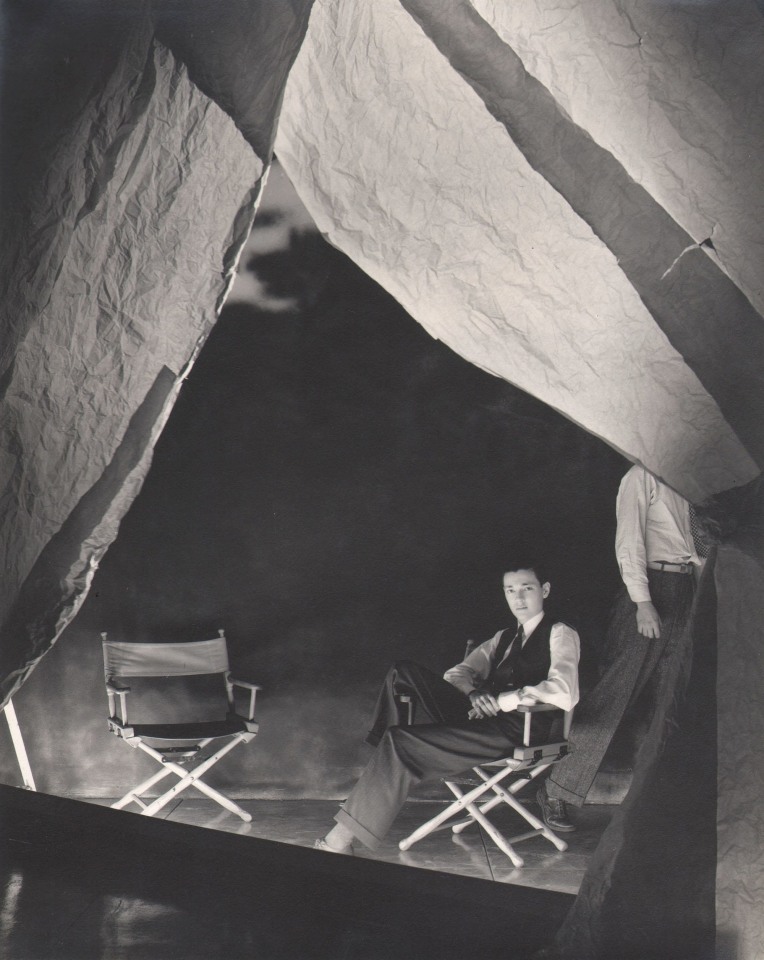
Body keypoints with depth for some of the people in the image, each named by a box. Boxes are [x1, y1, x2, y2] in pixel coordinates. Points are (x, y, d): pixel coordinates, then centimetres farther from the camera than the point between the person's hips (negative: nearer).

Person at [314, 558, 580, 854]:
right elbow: (455, 674, 19)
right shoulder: (504, 638, 28)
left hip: (517, 730, -8)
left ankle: (342, 839, -23)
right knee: (404, 672, -6)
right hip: (481, 718, 8)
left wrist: (500, 700, -17)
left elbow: (565, 693, -14)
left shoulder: (560, 635, 5)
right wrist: (474, 694, -5)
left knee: (401, 743, -24)